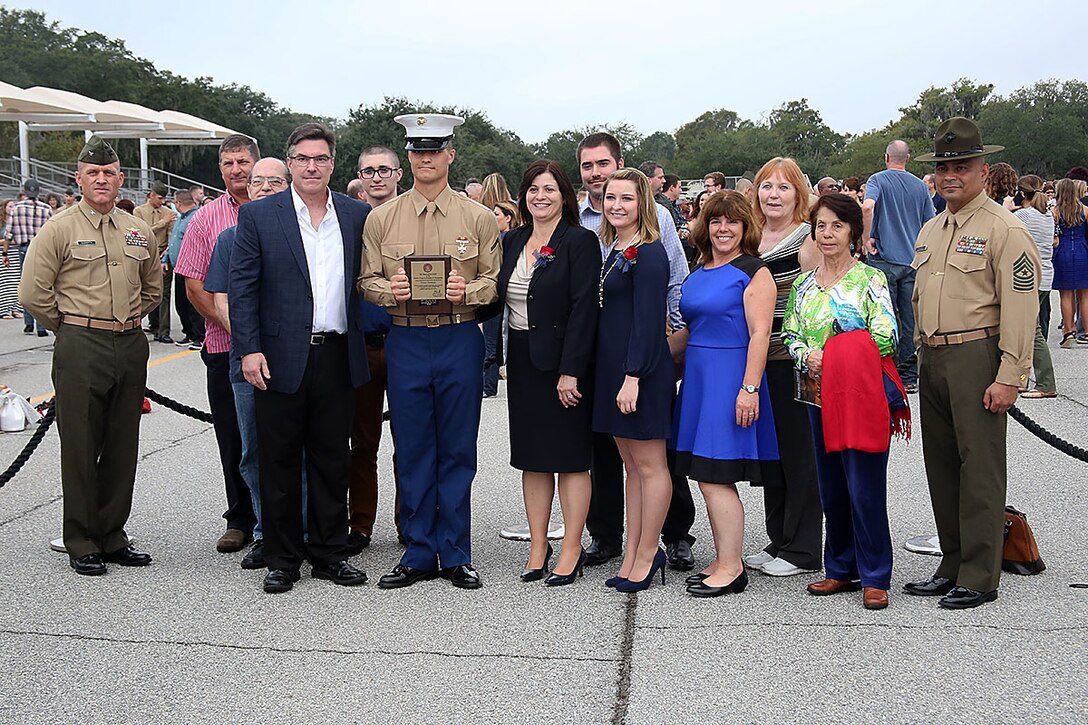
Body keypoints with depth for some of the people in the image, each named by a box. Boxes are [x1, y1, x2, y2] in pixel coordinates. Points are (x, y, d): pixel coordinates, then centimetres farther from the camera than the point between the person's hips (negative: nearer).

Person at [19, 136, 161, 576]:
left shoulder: (138, 231, 12)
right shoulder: (60, 229, -4)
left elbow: (152, 289, 25)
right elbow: (33, 293, -6)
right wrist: (69, 328, 1)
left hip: (131, 346, 5)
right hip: (80, 348, -5)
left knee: (122, 447, 9)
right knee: (80, 448, -1)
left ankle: (113, 536, 19)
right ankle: (82, 543, 8)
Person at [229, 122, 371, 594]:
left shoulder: (357, 215, 8)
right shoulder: (259, 215, 0)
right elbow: (241, 286, -3)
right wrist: (249, 349, -11)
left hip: (337, 356, 2)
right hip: (281, 357, -2)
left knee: (332, 461, 10)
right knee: (279, 462, 5)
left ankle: (329, 554, 22)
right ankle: (282, 559, 16)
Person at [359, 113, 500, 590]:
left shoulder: (478, 218, 4)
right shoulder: (381, 218, 6)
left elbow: (495, 281, 4)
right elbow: (366, 281, 8)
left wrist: (467, 290, -16)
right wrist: (389, 290, -13)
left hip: (460, 340, -1)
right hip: (406, 341, 1)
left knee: (457, 452, 5)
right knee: (413, 453, 5)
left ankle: (455, 555, 16)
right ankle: (419, 555, 16)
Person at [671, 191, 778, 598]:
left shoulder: (753, 272, -8)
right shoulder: (699, 273, 16)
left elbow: (759, 335, -15)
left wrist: (749, 388, -21)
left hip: (730, 377, -8)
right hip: (697, 377, 8)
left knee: (716, 476, -9)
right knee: (707, 477, 10)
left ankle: (731, 568, 0)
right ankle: (723, 561, 20)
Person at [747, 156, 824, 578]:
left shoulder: (808, 239, -8)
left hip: (794, 359, -7)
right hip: (759, 360, 7)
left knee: (799, 452, 0)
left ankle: (802, 551, 9)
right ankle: (778, 542, 25)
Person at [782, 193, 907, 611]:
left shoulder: (870, 278, -4)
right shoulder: (804, 283, 12)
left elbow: (885, 337, -11)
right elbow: (790, 333, 13)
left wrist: (837, 360, -11)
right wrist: (808, 358, -8)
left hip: (863, 395, -5)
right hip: (820, 396, 6)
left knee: (866, 486, -4)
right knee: (830, 486, 11)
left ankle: (874, 577, 5)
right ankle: (841, 569, 23)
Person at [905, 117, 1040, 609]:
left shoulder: (1005, 230, -8)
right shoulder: (930, 231, 17)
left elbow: (1020, 309, -14)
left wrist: (1009, 378, -19)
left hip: (977, 357, -8)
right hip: (932, 360, 8)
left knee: (979, 466, -4)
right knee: (941, 464, 11)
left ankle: (979, 577, 2)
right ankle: (952, 566, 21)